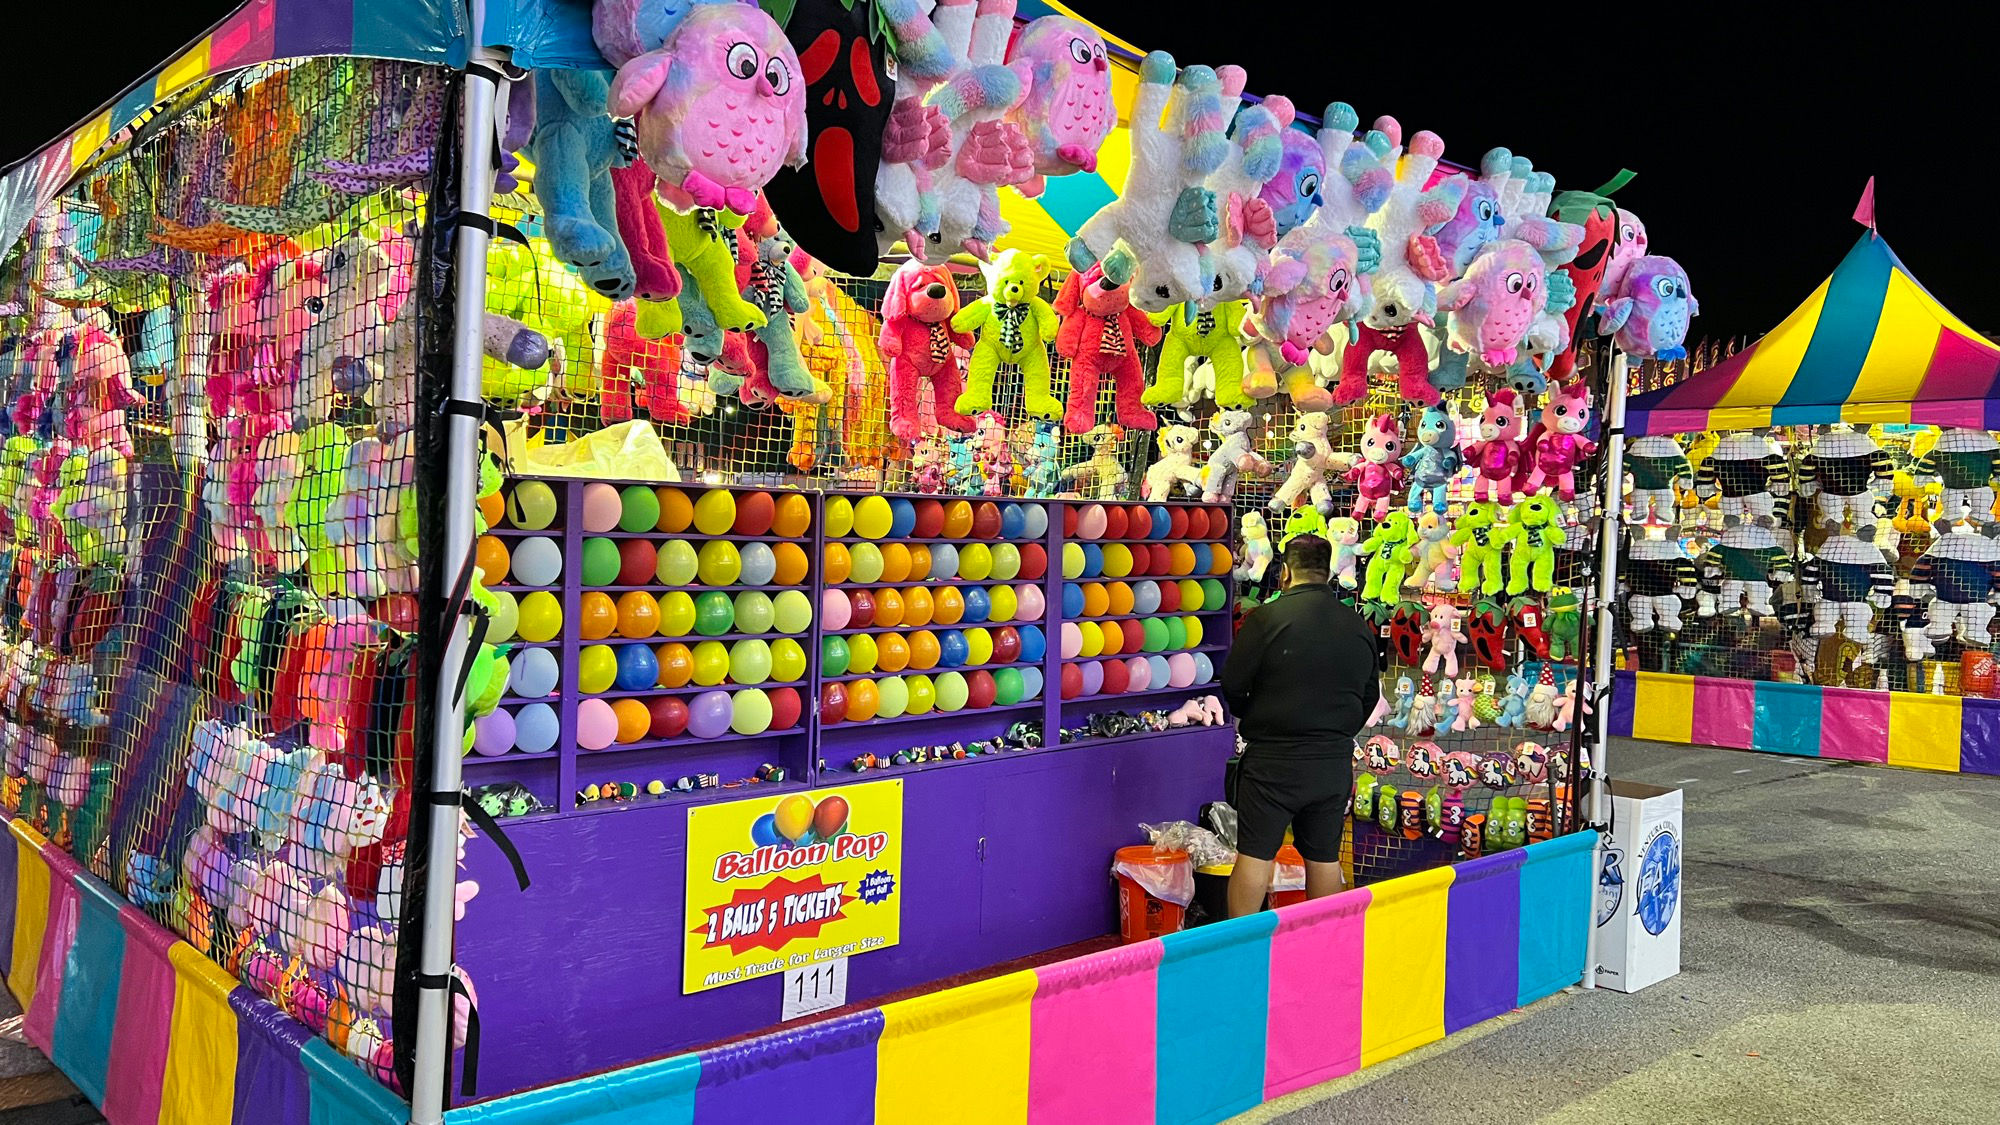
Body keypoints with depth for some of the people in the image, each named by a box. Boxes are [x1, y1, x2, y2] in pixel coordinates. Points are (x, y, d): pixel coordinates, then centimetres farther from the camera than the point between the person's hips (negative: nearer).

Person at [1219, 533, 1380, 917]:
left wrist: (1251, 719, 12)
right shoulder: (1359, 627, 5)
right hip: (1334, 763, 5)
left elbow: (1233, 686, -9)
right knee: (1325, 859, 14)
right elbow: (1370, 696, 14)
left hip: (1273, 760, -5)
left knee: (1254, 856, 2)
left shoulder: (1266, 618, -13)